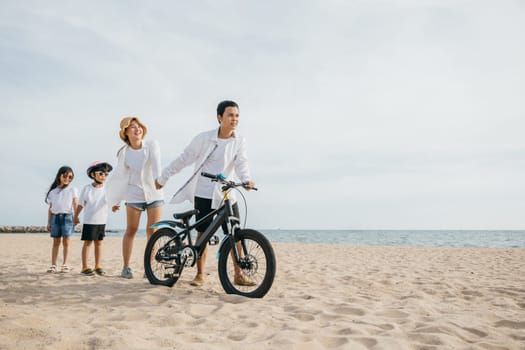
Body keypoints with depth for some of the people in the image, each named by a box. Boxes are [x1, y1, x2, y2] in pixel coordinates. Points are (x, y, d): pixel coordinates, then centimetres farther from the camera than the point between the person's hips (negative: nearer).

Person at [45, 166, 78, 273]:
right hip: (55, 217, 3)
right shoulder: (53, 191, 15)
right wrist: (48, 222, 11)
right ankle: (53, 265, 7)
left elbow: (75, 204, -2)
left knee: (66, 242, -2)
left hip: (67, 217, -2)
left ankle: (65, 265, 2)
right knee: (56, 242, 5)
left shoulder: (72, 190, 7)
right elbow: (50, 208, 15)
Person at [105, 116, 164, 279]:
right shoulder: (124, 153, 3)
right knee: (131, 230, 3)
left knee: (152, 231, 0)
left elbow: (156, 164, -17)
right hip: (134, 195, 1)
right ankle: (126, 267, 14)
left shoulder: (152, 145, -2)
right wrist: (115, 200, 15)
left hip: (154, 193, 0)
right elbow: (118, 175, 11)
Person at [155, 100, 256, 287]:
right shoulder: (204, 138, -7)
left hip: (226, 194, 2)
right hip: (203, 194, -2)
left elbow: (241, 163, -12)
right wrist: (162, 178, 5)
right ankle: (200, 275, 18)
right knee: (203, 234, 5)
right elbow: (183, 159, 0)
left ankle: (239, 275, 11)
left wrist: (246, 179, -34)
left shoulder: (239, 141, 0)